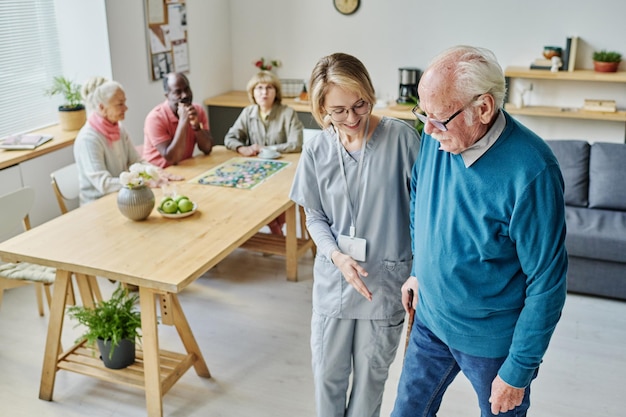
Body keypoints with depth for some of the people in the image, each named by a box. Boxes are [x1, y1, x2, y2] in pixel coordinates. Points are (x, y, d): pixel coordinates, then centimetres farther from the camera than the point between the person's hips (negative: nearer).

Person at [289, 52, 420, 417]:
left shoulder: (401, 137, -15)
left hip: (386, 278, -2)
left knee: (371, 374, 16)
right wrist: (337, 255, -15)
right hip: (333, 278, 2)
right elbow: (315, 217, 3)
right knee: (328, 372, 17)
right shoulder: (317, 150, -5)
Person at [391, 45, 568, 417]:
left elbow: (547, 284, -22)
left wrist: (518, 371, -15)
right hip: (430, 319, 5)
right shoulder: (436, 137, -11)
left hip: (493, 342, -5)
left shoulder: (530, 173, -29)